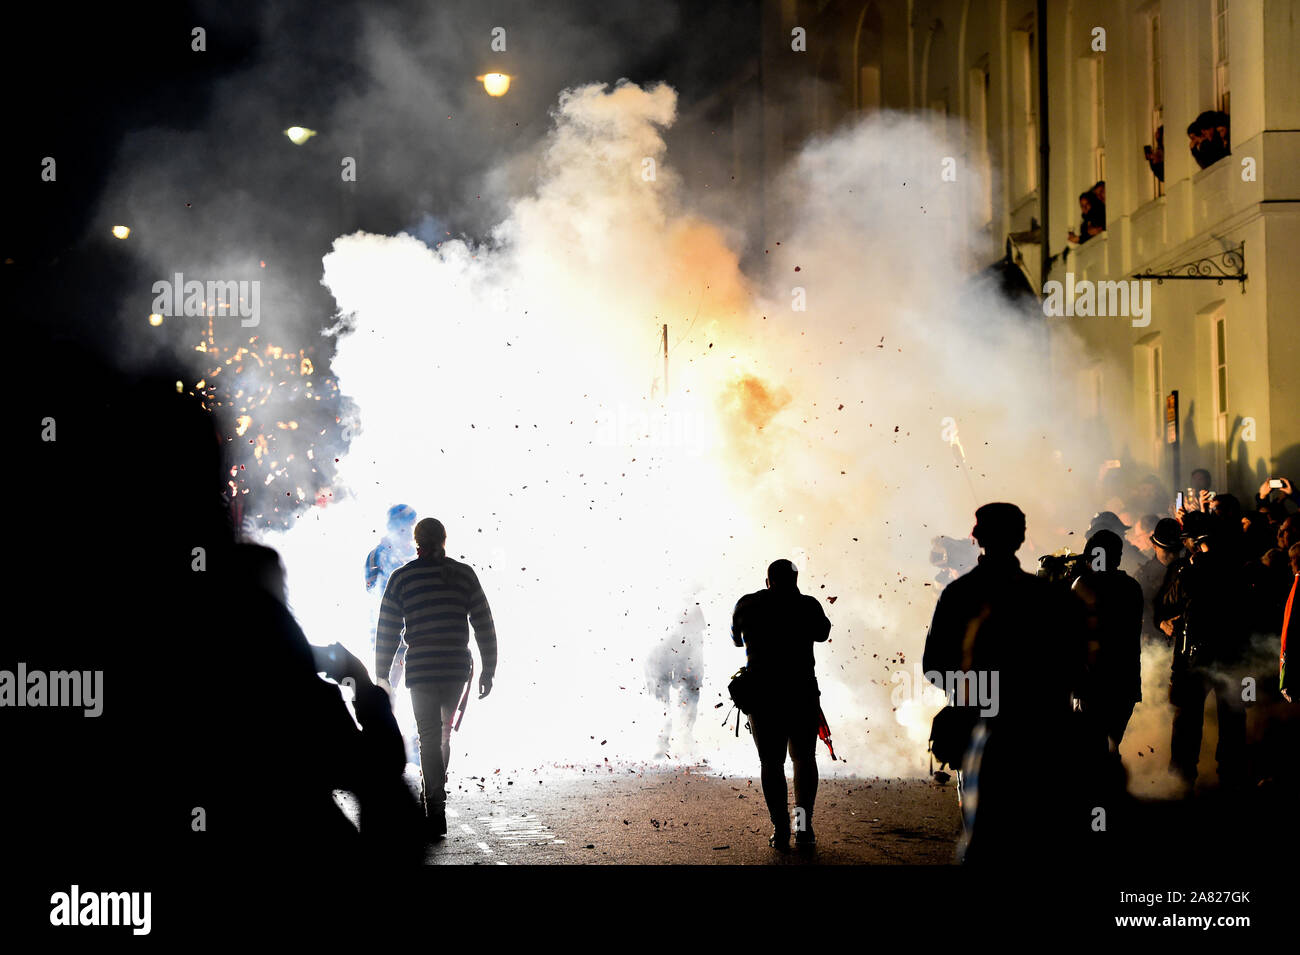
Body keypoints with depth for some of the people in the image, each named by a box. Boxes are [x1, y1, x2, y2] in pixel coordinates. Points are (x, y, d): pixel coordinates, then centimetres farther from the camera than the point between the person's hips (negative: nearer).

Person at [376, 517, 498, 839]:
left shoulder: (402, 577, 0)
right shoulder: (464, 574, 5)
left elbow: (387, 631, 1)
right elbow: (484, 625, 4)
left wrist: (382, 675, 9)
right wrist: (488, 670, 10)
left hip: (421, 670, -2)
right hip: (457, 668, 2)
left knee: (429, 738, 0)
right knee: (444, 731, 24)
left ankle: (436, 814, -7)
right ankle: (433, 791, 38)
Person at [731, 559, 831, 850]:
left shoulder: (747, 605, 0)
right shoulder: (808, 605, -3)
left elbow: (736, 639, 16)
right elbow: (822, 634, 17)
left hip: (761, 694, 0)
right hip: (802, 693, 0)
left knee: (771, 763, 6)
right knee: (804, 759, 14)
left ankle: (780, 829, -1)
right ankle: (804, 826, 5)